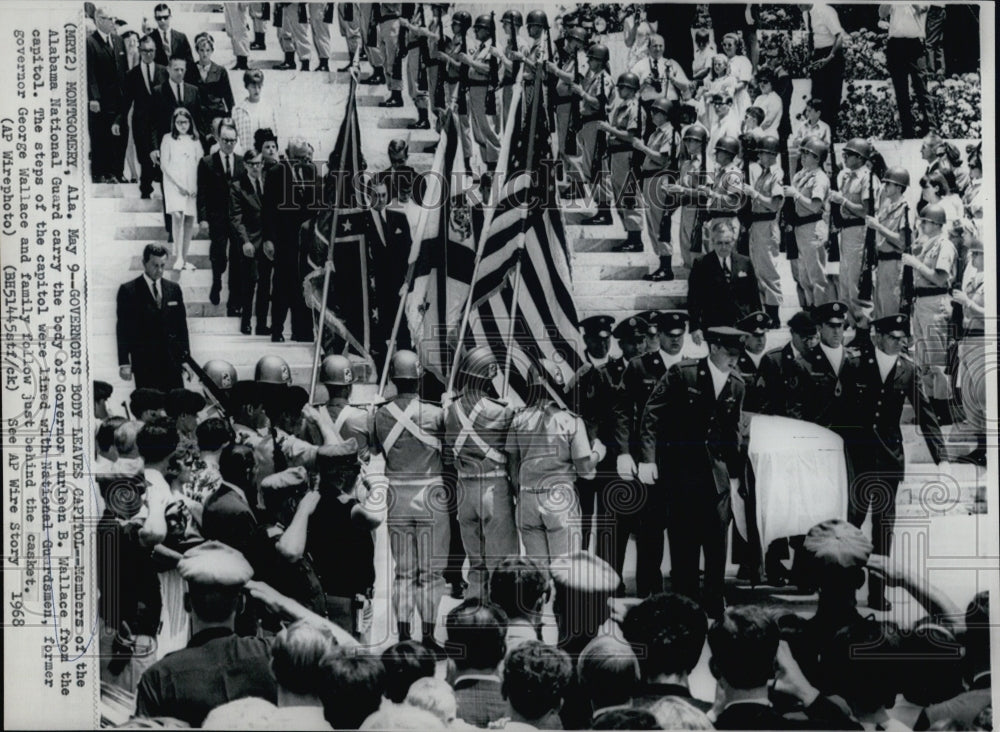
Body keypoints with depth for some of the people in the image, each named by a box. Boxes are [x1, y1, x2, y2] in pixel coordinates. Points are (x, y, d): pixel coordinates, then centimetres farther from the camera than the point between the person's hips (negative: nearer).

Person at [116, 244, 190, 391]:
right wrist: (124, 363, -7)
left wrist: (186, 357, 10)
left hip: (172, 360, 3)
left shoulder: (174, 289, 11)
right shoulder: (128, 291, 0)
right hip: (144, 362, -3)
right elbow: (123, 329, -2)